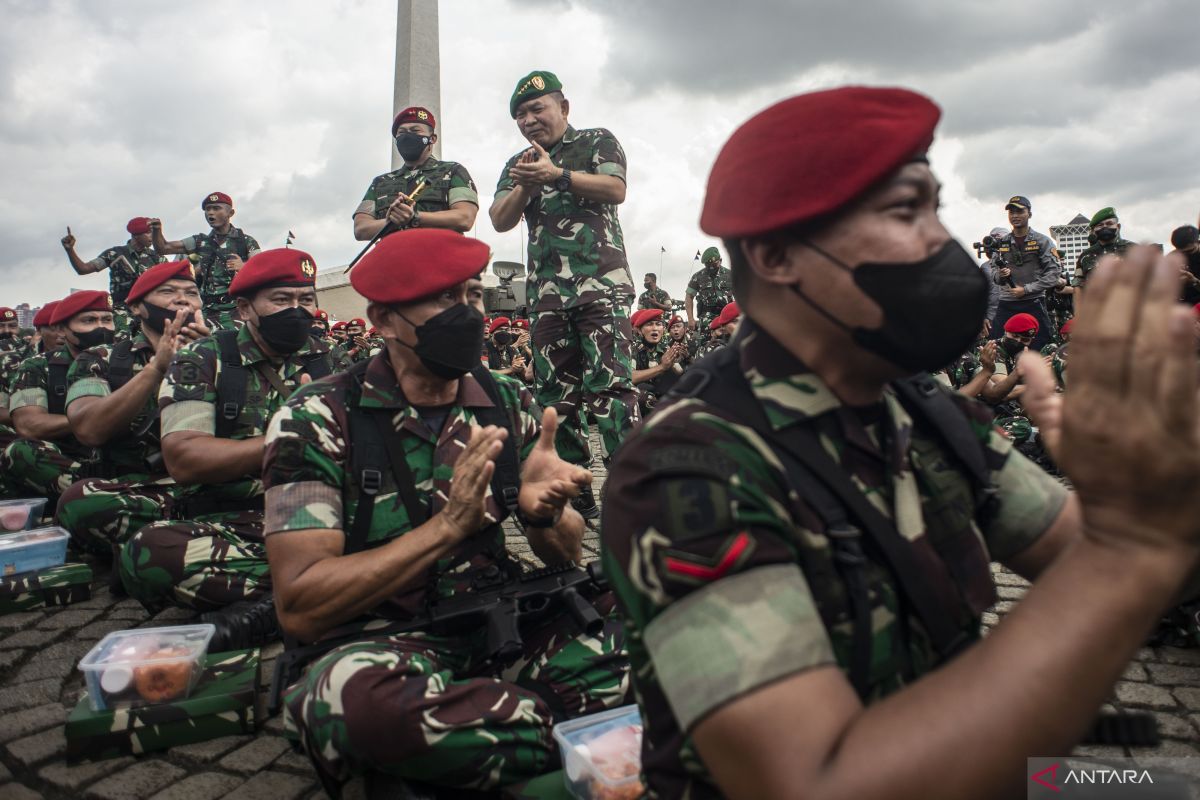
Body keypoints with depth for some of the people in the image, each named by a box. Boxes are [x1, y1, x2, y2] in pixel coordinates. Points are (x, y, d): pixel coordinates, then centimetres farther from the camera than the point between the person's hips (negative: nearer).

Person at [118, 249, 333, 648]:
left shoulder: (326, 362, 12)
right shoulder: (201, 361, 5)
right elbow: (182, 459, -10)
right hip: (226, 521, -2)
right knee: (147, 553, -34)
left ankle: (267, 606, -28)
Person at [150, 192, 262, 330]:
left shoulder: (246, 241, 4)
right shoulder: (200, 242, 16)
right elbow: (163, 249, 17)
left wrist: (244, 266, -26)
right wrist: (157, 231, -3)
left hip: (236, 311, -3)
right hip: (207, 312, 4)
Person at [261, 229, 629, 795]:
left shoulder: (509, 403, 4)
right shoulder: (316, 420, -8)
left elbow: (566, 552, 7)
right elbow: (299, 606, -16)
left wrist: (544, 512, -17)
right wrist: (449, 524, -23)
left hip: (507, 629, 4)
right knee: (353, 694, -38)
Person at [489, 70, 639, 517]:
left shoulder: (597, 141, 11)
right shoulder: (519, 164, 23)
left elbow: (615, 189, -7)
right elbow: (500, 220, 9)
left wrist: (557, 174, -15)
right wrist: (525, 185, -9)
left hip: (601, 283, -5)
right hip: (547, 292, 5)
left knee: (609, 386, -15)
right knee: (555, 395, 2)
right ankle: (577, 494, 9)